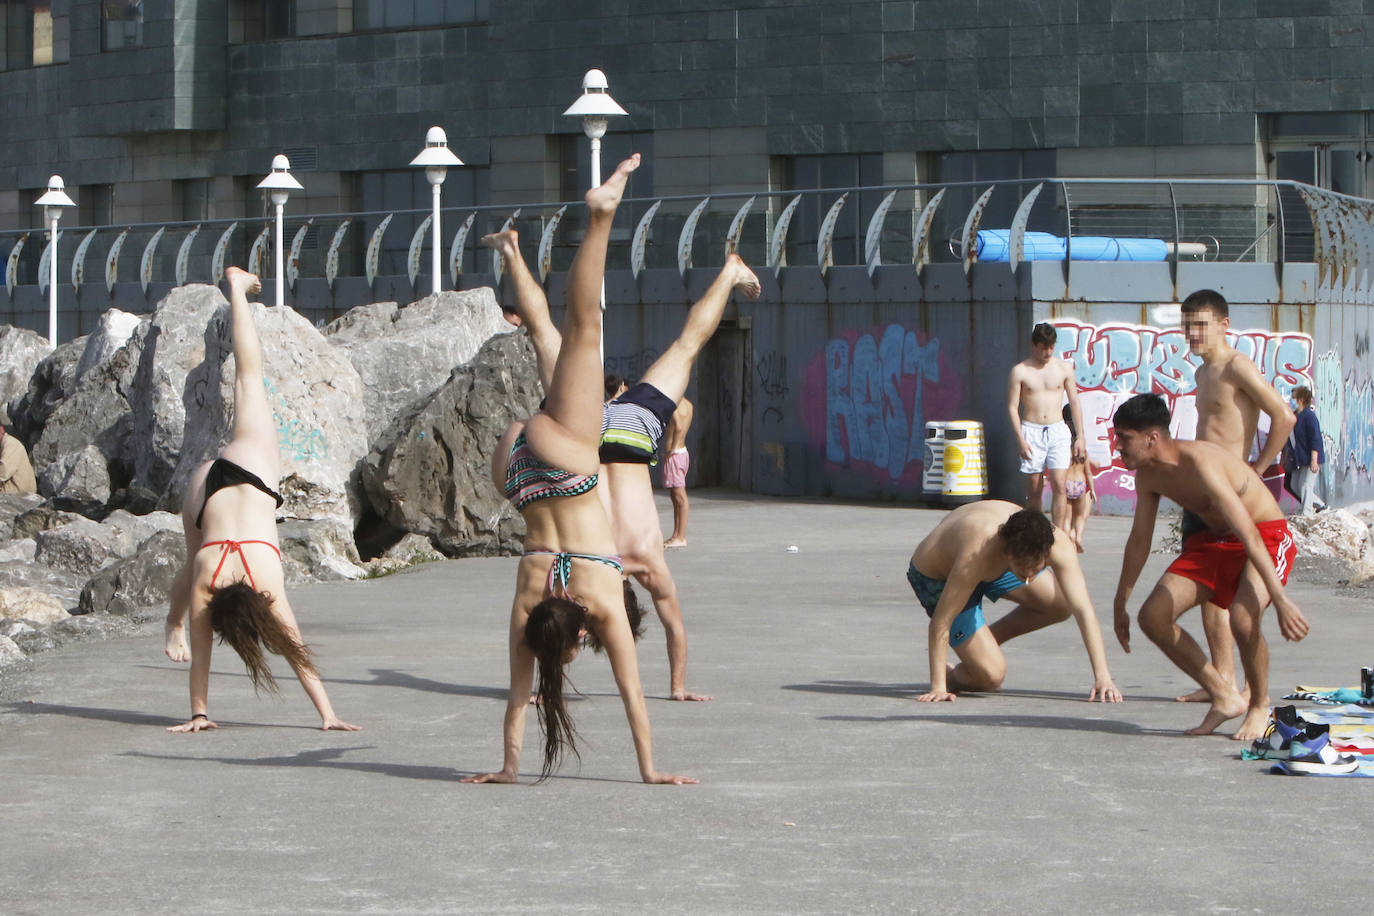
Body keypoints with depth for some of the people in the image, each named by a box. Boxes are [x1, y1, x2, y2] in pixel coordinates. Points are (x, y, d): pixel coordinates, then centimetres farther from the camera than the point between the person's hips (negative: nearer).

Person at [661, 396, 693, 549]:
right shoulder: (687, 404, 12)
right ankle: (676, 535, 19)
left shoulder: (675, 406, -16)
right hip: (682, 451, 10)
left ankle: (681, 537, -7)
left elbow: (679, 427, -28)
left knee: (680, 496, -8)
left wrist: (672, 450, -21)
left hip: (675, 454, -10)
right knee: (675, 496, 15)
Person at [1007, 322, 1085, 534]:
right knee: (1034, 489, 2)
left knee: (1059, 485, -10)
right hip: (1031, 431, -1)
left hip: (1058, 431, 1)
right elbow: (1012, 407, -1)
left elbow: (1074, 403, 11)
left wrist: (1079, 437, 7)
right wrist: (1021, 440, -9)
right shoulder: (1020, 371, -1)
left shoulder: (1064, 369, 6)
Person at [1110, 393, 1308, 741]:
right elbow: (1139, 540, 10)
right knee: (1153, 616, -7)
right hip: (1215, 540, 8)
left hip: (1267, 536, -8)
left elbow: (1250, 537, -35)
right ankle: (1224, 698, 7)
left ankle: (1260, 705, -6)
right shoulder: (1147, 474, -5)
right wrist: (1120, 603, 15)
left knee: (1242, 617, -34)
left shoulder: (1201, 464, -32)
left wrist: (1281, 601, -37)